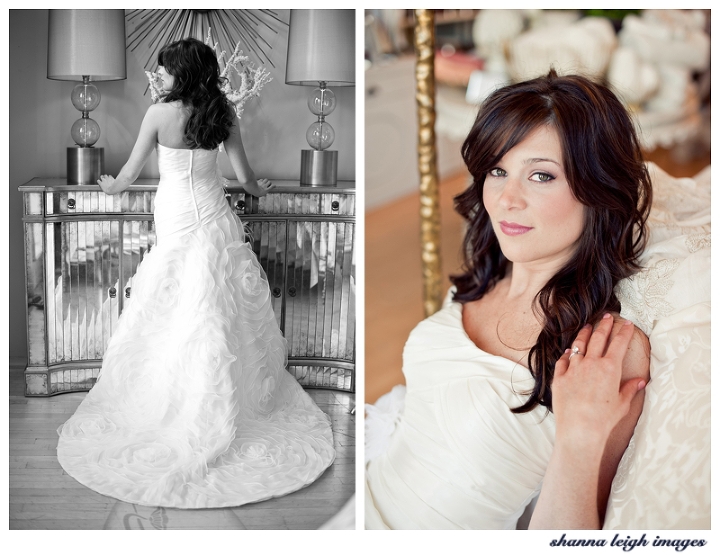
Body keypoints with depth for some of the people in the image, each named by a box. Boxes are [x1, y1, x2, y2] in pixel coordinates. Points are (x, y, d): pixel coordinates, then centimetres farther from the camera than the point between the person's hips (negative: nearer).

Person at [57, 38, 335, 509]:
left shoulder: (160, 114, -10)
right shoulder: (223, 112, 0)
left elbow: (131, 171, 2)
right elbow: (244, 174, 9)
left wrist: (113, 187, 24)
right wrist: (257, 189, 32)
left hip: (177, 225, -3)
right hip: (216, 219, 3)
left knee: (176, 318, 5)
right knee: (224, 314, 10)